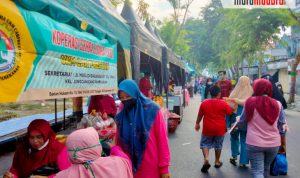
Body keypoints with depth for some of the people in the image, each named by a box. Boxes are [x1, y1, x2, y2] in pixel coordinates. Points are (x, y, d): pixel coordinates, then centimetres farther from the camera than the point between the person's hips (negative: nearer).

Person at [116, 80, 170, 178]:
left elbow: (162, 140, -8)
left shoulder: (152, 110, -11)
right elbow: (119, 144, 6)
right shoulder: (121, 116, -2)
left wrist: (164, 167, -7)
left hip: (153, 167, -2)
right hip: (131, 168, 3)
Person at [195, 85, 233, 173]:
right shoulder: (223, 103, -11)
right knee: (218, 145, 19)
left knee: (205, 144, 14)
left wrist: (197, 123, 16)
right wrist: (226, 103, 18)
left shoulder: (204, 103, -7)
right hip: (220, 129, 0)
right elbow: (230, 112, 3)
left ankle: (206, 159, -6)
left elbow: (200, 115, 2)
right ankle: (217, 162, 30)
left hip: (208, 128, 0)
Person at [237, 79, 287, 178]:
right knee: (266, 168, 23)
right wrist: (283, 144, 16)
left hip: (254, 143, -4)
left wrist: (236, 126, 22)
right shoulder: (277, 104, -1)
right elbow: (283, 127, 4)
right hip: (273, 144, 4)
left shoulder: (251, 102, -10)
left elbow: (242, 122, 0)